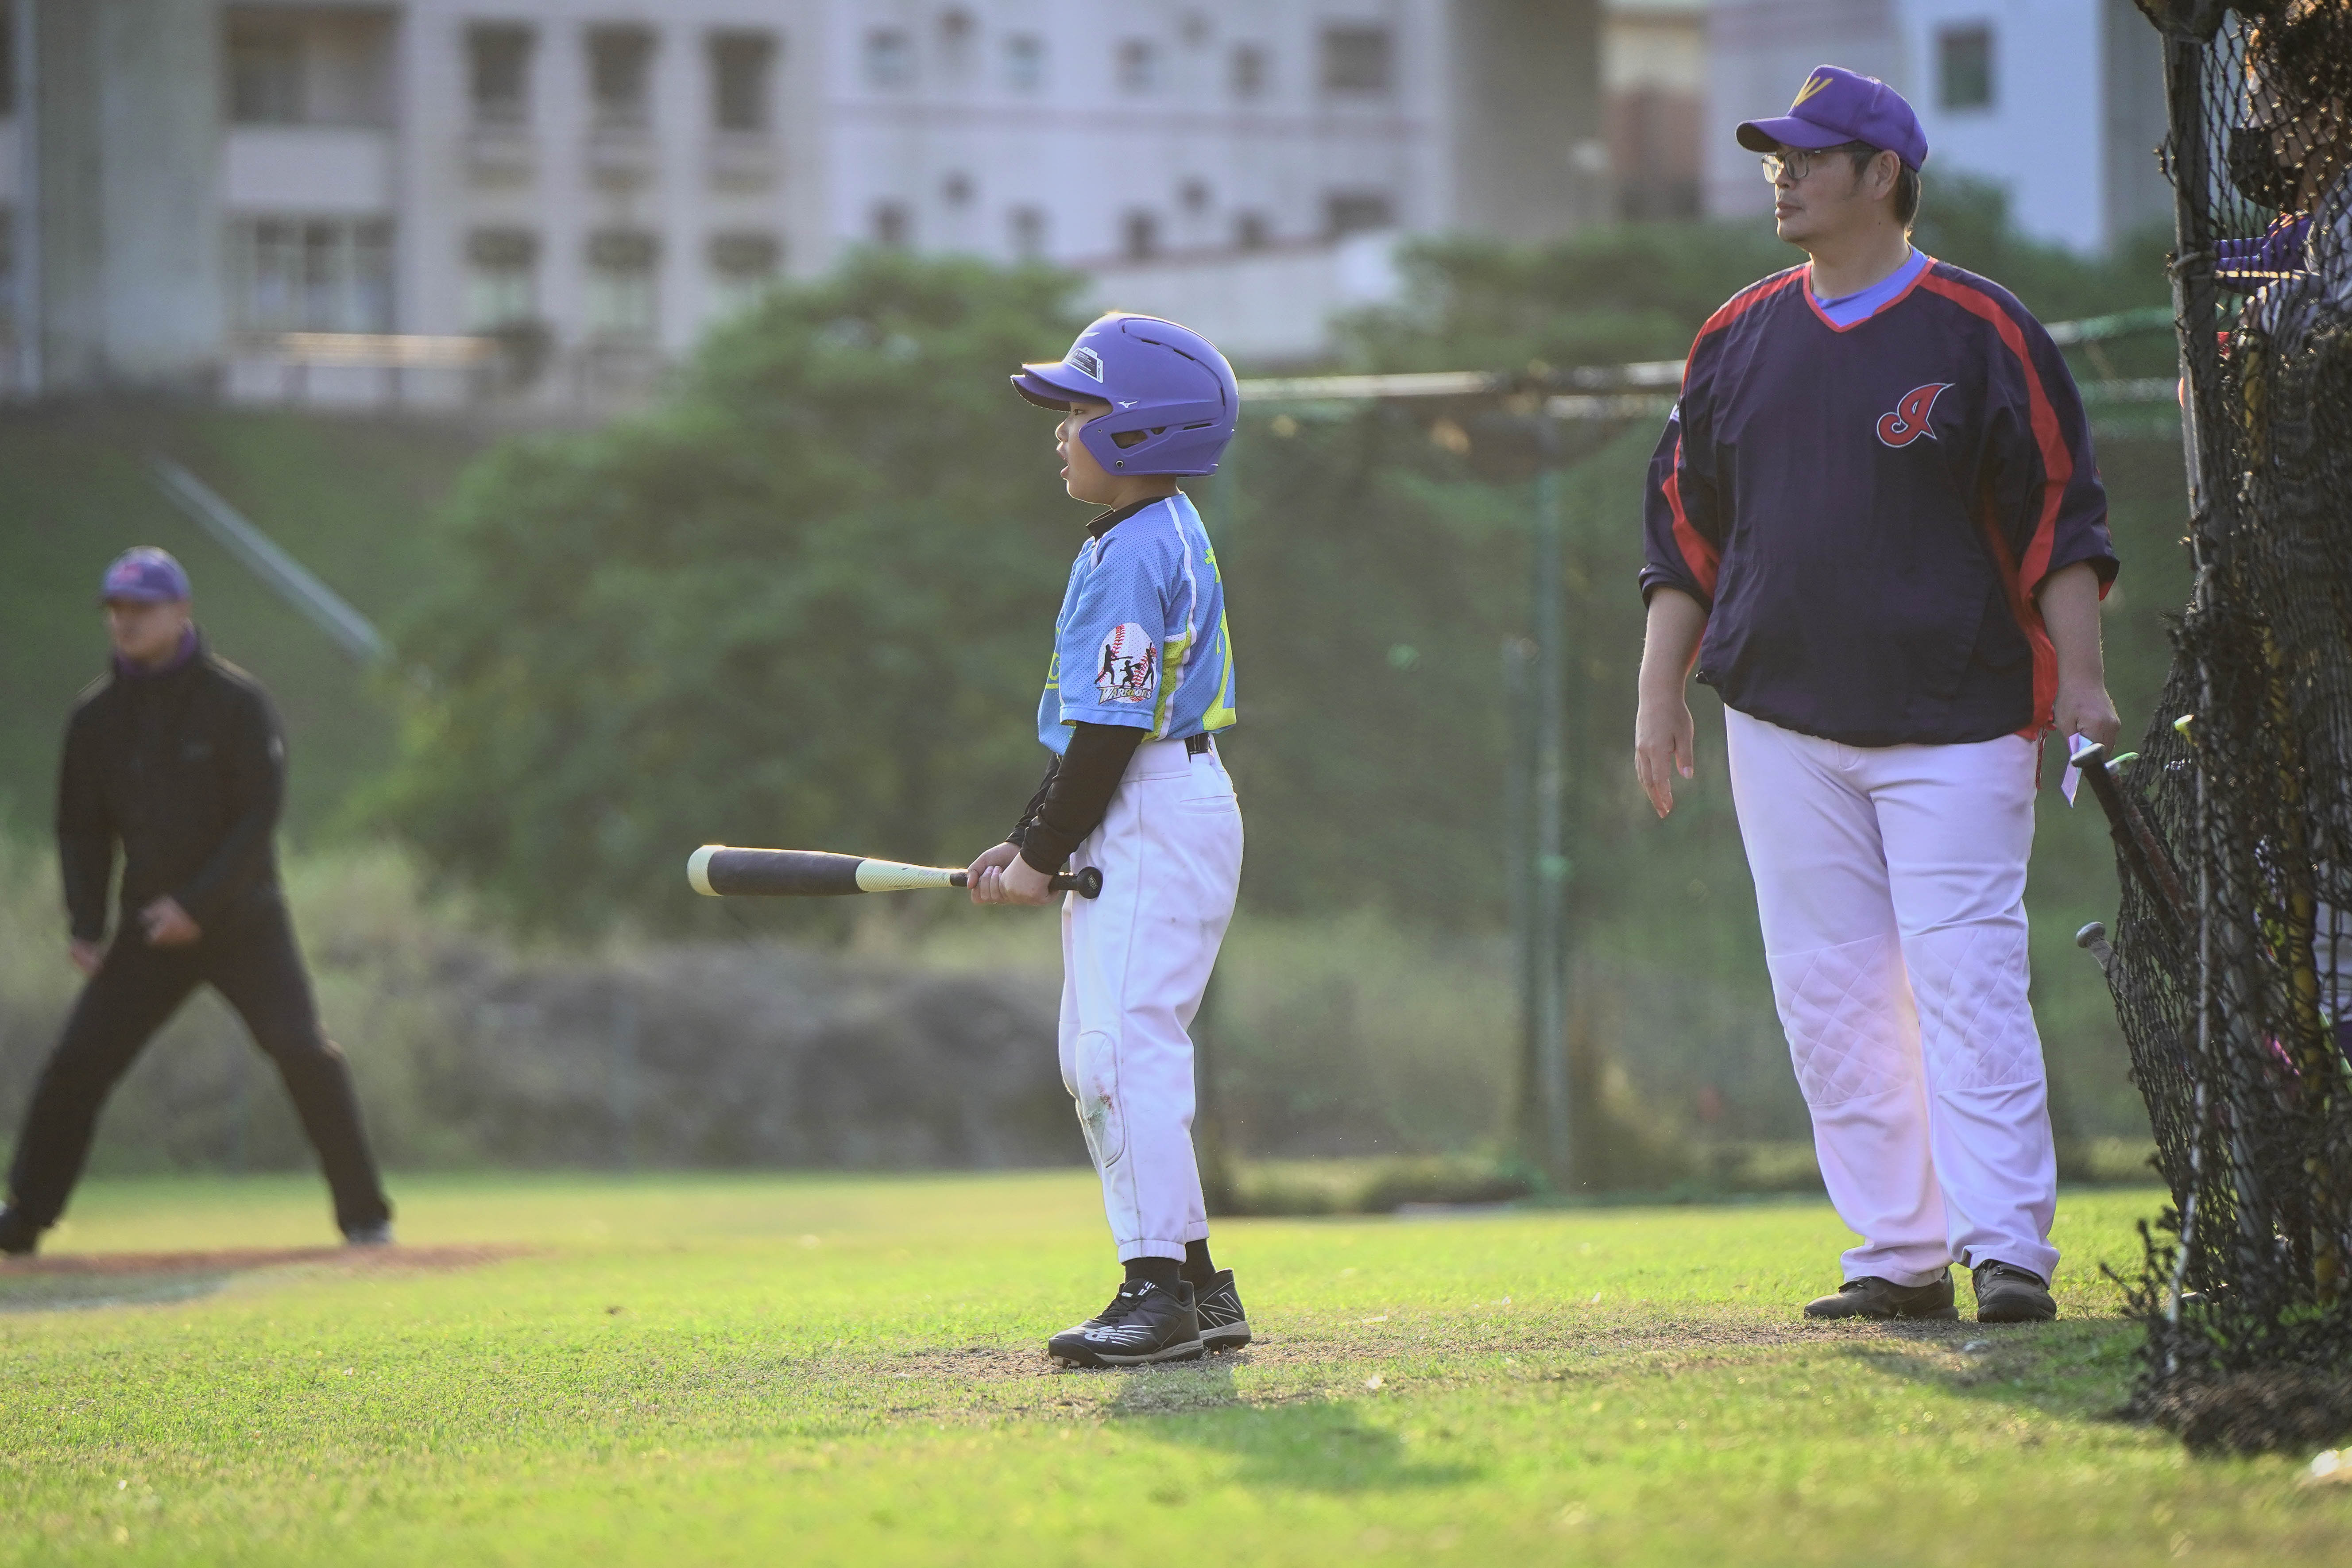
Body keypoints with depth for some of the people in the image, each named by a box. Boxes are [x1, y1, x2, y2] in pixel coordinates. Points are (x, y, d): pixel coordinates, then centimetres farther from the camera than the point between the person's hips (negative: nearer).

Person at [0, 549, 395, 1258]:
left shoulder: (236, 701, -8)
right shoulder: (97, 715, 3)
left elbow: (259, 819, -12)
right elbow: (82, 827, 9)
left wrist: (197, 906, -20)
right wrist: (87, 927, -3)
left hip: (241, 918, -3)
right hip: (151, 926, 3)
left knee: (303, 1052, -15)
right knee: (76, 1063, -4)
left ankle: (364, 1214, -5)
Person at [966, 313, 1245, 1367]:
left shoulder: (1133, 554, -16)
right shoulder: (1160, 536, 16)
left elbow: (1112, 729, -18)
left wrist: (1043, 857, -11)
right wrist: (1026, 842, 16)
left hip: (1159, 817, -11)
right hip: (1132, 831, 11)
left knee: (1126, 1045, -14)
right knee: (1094, 1061, 13)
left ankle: (1163, 1291, -15)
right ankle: (1196, 1286, 16)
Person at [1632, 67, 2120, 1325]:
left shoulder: (1979, 331, -2)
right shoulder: (1739, 338, 12)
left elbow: (2059, 516, -3)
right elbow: (1686, 526, 16)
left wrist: (2080, 682, -11)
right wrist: (1659, 693, 10)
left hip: (1953, 723, -5)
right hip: (1781, 724, 5)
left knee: (1967, 983, -11)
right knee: (1828, 996, 3)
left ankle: (2006, 1249, -10)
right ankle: (1901, 1257, 8)